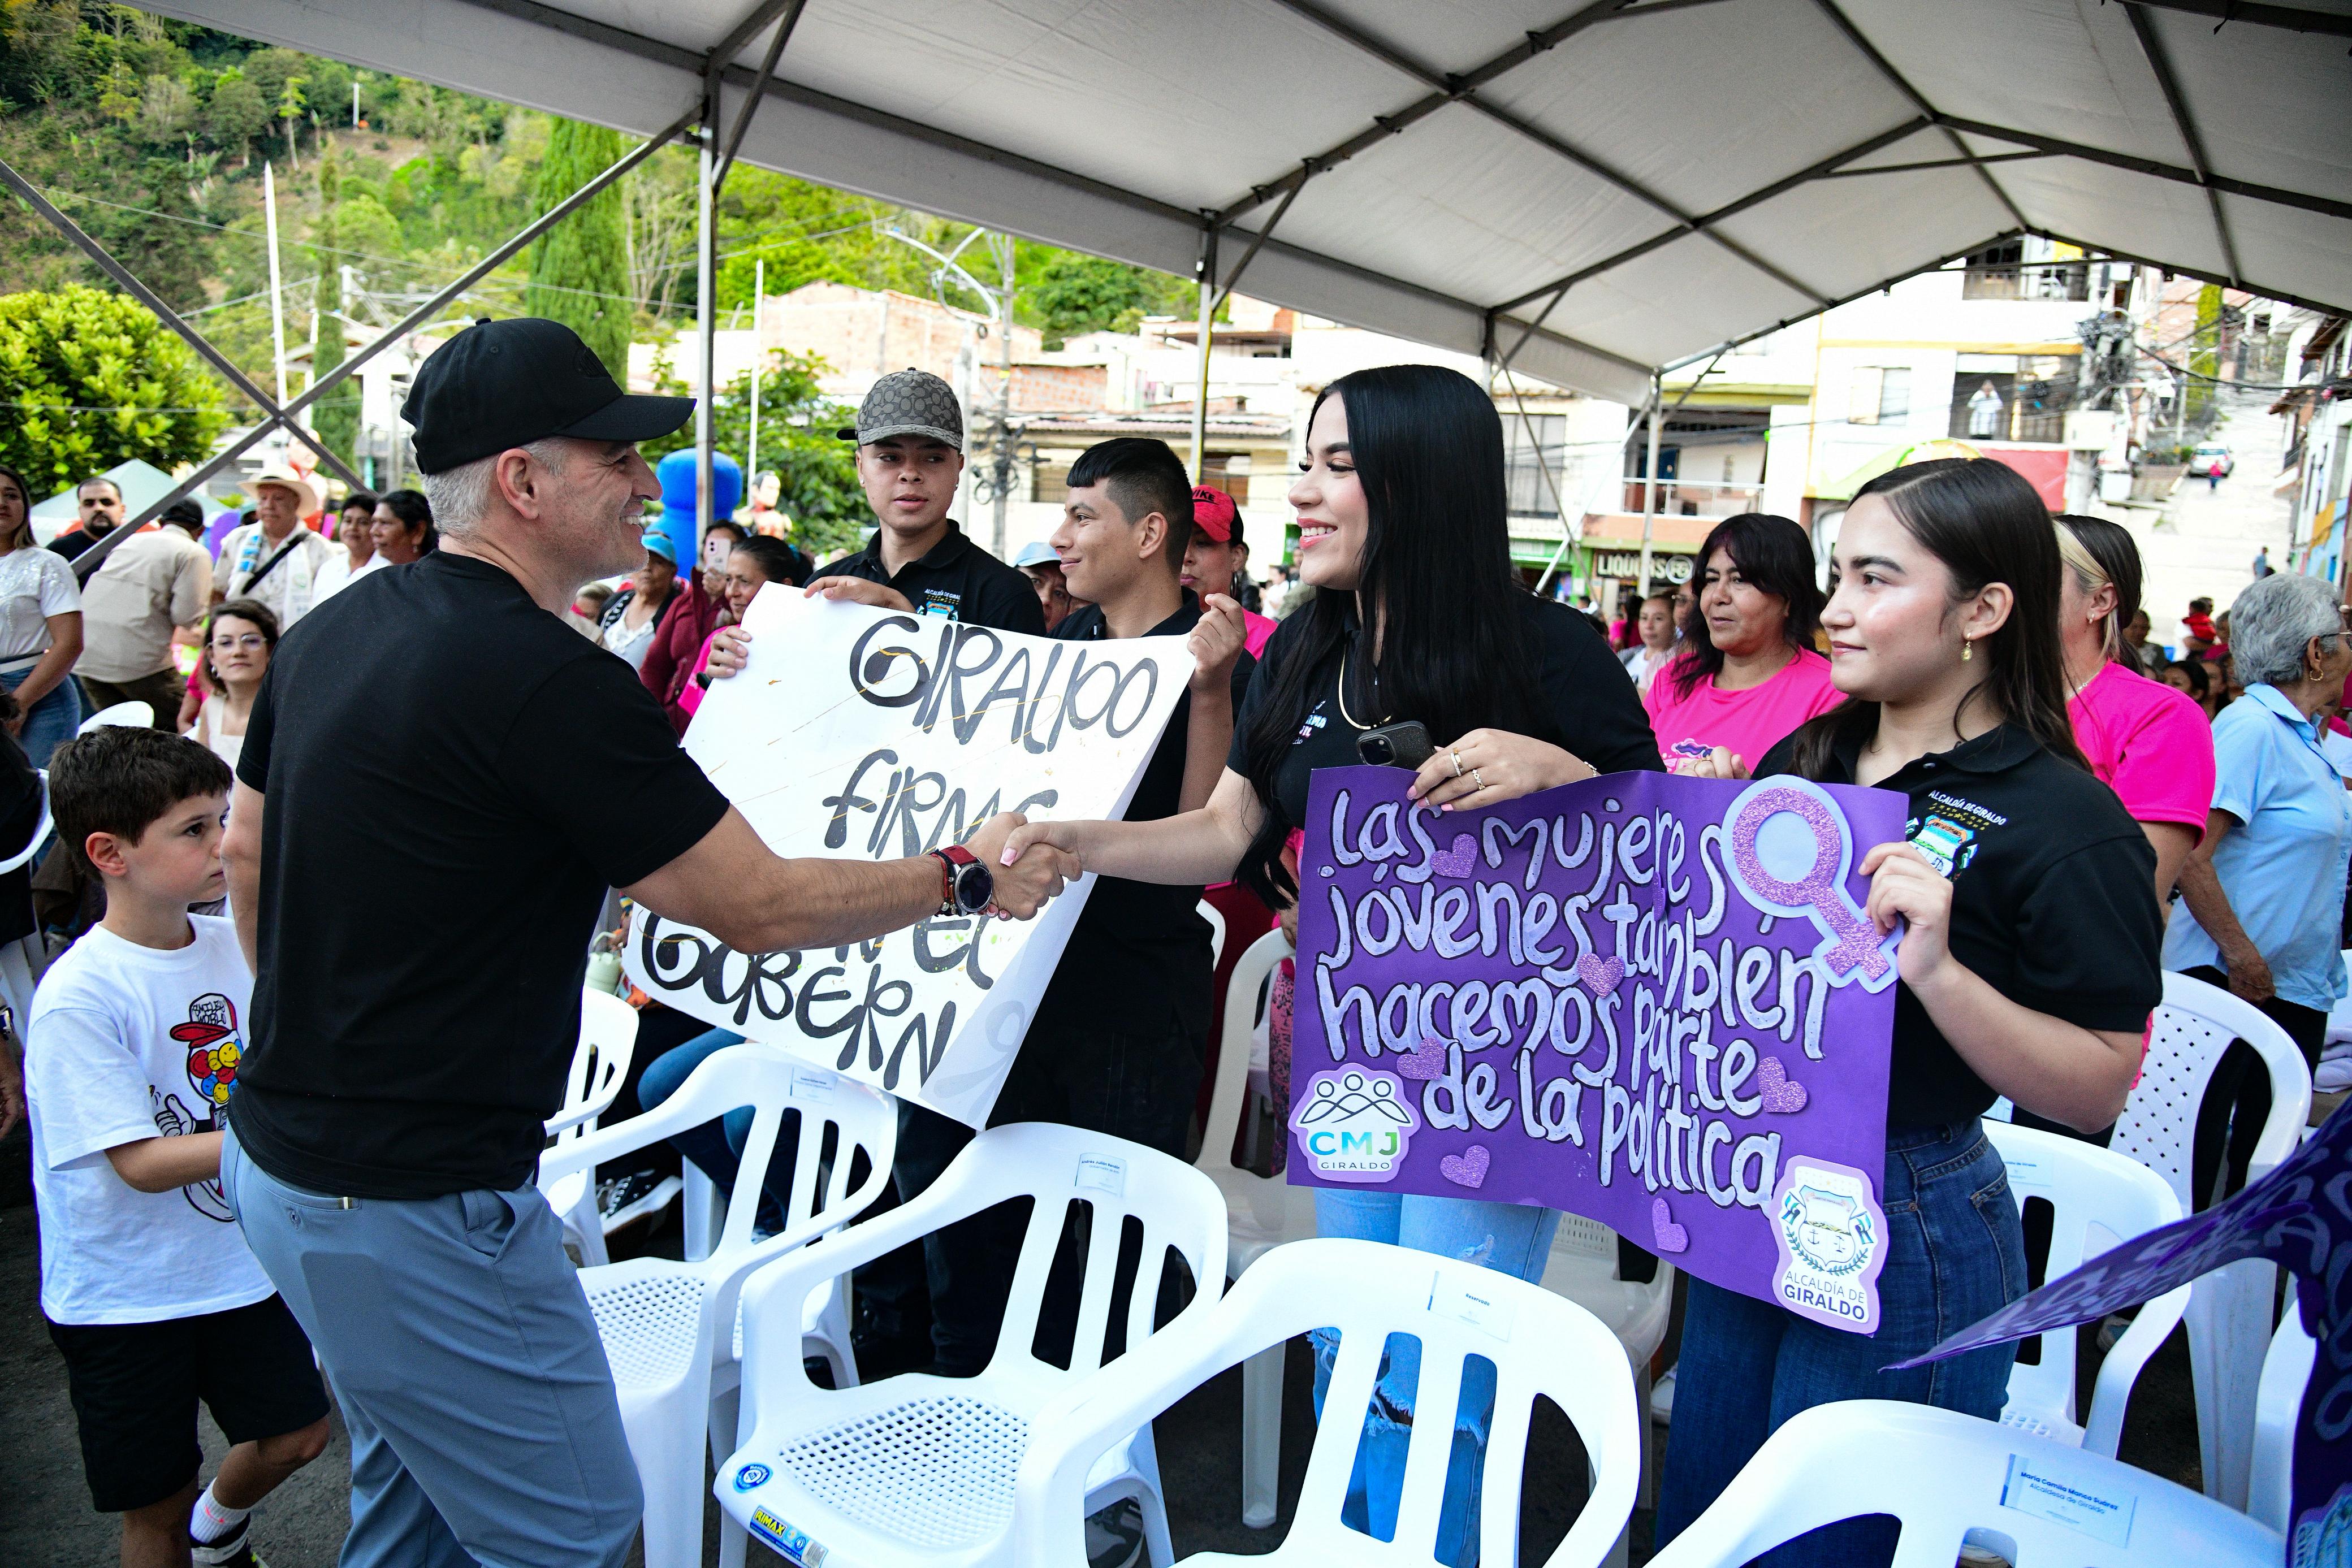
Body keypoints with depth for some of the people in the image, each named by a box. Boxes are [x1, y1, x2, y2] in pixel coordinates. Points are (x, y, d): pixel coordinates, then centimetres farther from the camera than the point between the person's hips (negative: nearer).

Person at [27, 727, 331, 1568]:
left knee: (297, 1435, 15)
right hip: (126, 1295, -5)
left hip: (238, 1261, 5)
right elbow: (141, 1162, -24)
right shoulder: (78, 997, -23)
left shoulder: (233, 945, -5)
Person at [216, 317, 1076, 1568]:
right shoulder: (546, 679, -25)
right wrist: (973, 877, -6)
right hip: (409, 1201, -10)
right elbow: (759, 908, -19)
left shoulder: (330, 631, 4)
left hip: (278, 1148, 10)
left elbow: (245, 853, 16)